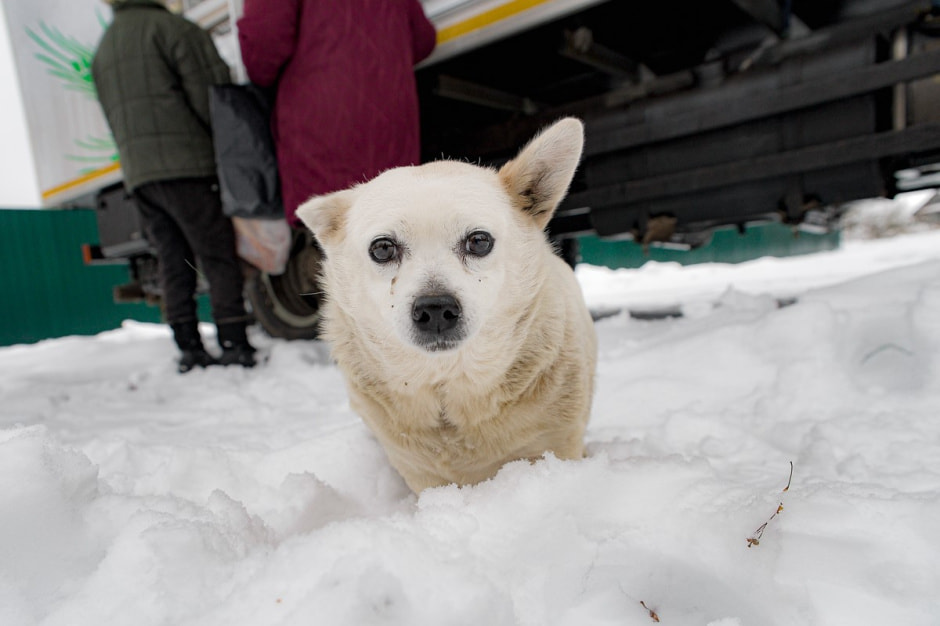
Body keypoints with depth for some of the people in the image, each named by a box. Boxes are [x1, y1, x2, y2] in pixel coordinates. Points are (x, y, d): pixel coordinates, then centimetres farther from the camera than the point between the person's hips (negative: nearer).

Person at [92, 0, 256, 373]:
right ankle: (234, 345, -10)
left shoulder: (101, 52, 25)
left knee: (173, 261, 7)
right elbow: (210, 92, -8)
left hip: (136, 174, 7)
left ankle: (189, 347, 6)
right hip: (185, 164, -7)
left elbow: (115, 119, 23)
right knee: (218, 256, -6)